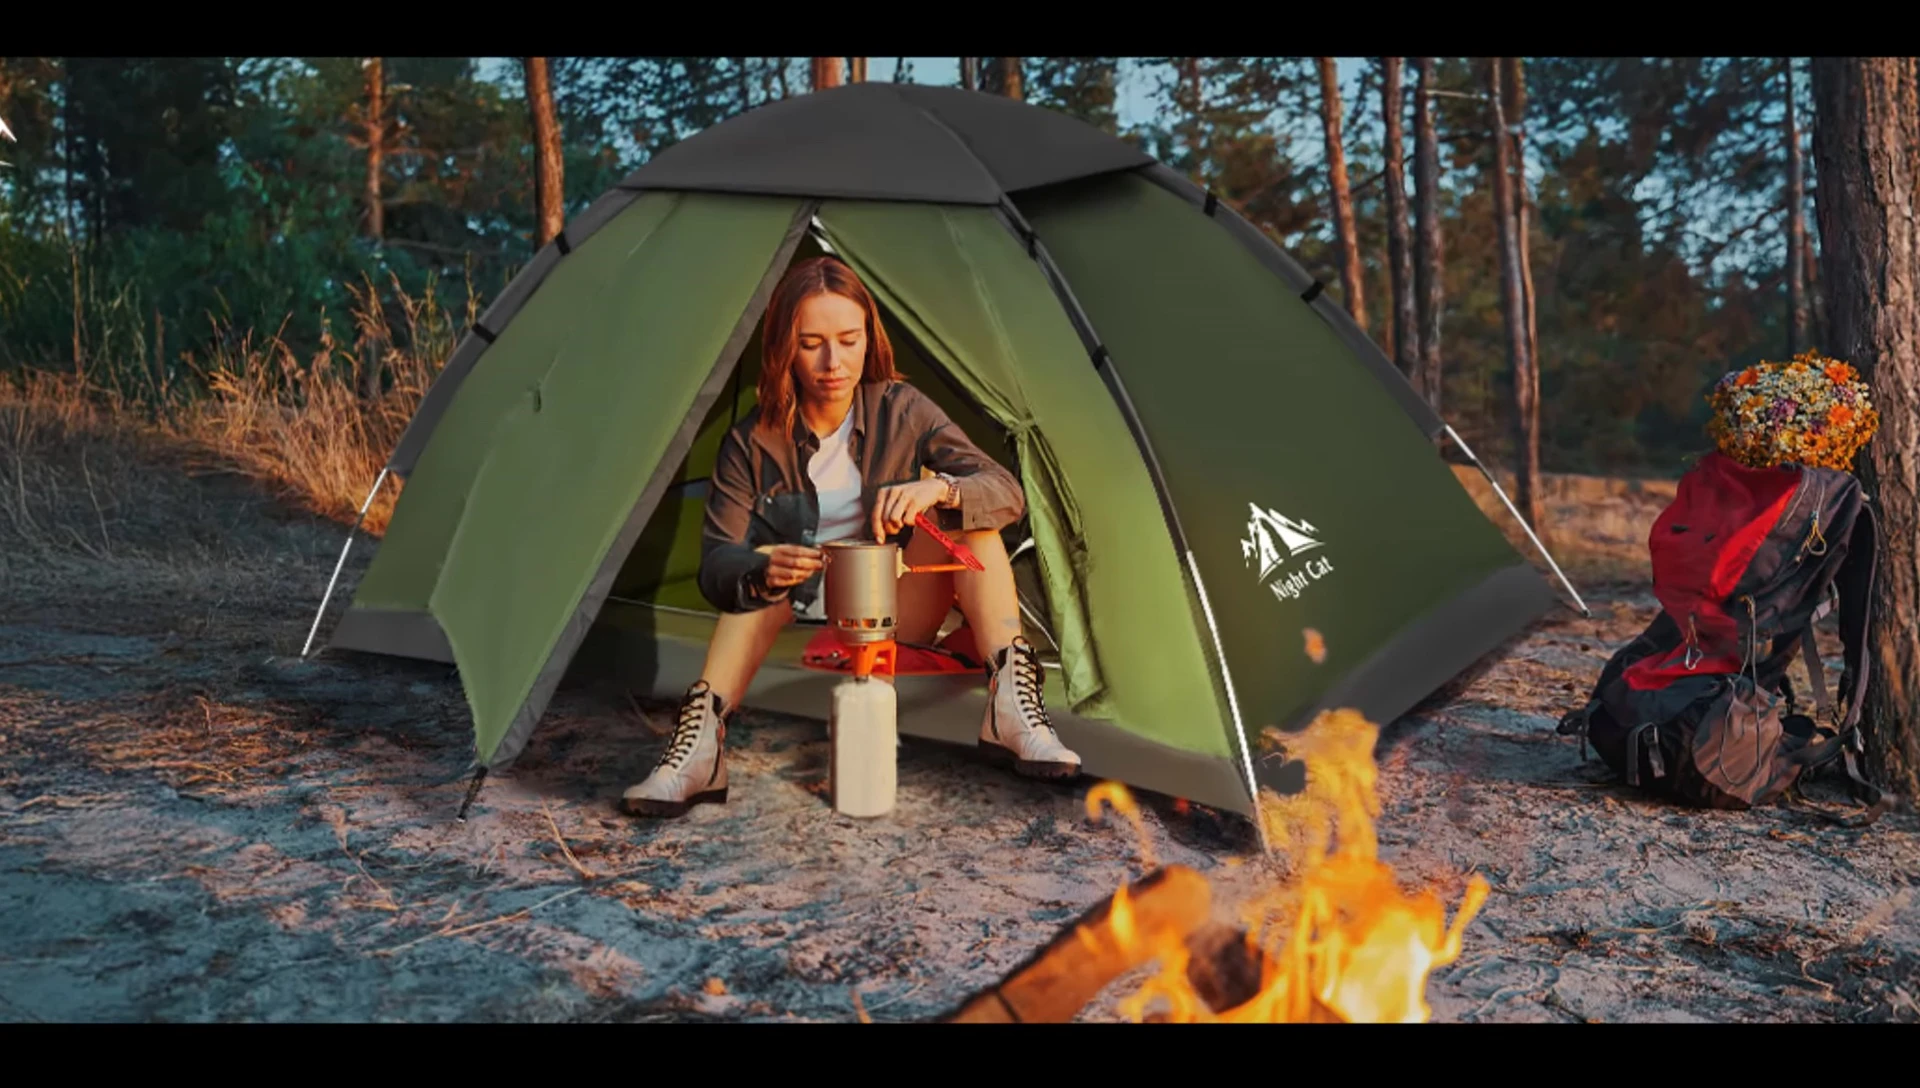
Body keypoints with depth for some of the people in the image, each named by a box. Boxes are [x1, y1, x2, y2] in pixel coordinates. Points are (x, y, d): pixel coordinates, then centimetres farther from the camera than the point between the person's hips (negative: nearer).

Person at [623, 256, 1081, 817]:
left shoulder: (903, 412, -8)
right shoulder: (753, 444, -10)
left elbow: (1008, 493, -16)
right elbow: (716, 563, -16)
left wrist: (940, 488, -38)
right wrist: (760, 571, -41)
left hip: (895, 629, 0)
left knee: (964, 509, -21)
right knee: (760, 565, -28)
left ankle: (1009, 705, -32)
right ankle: (699, 741, -38)